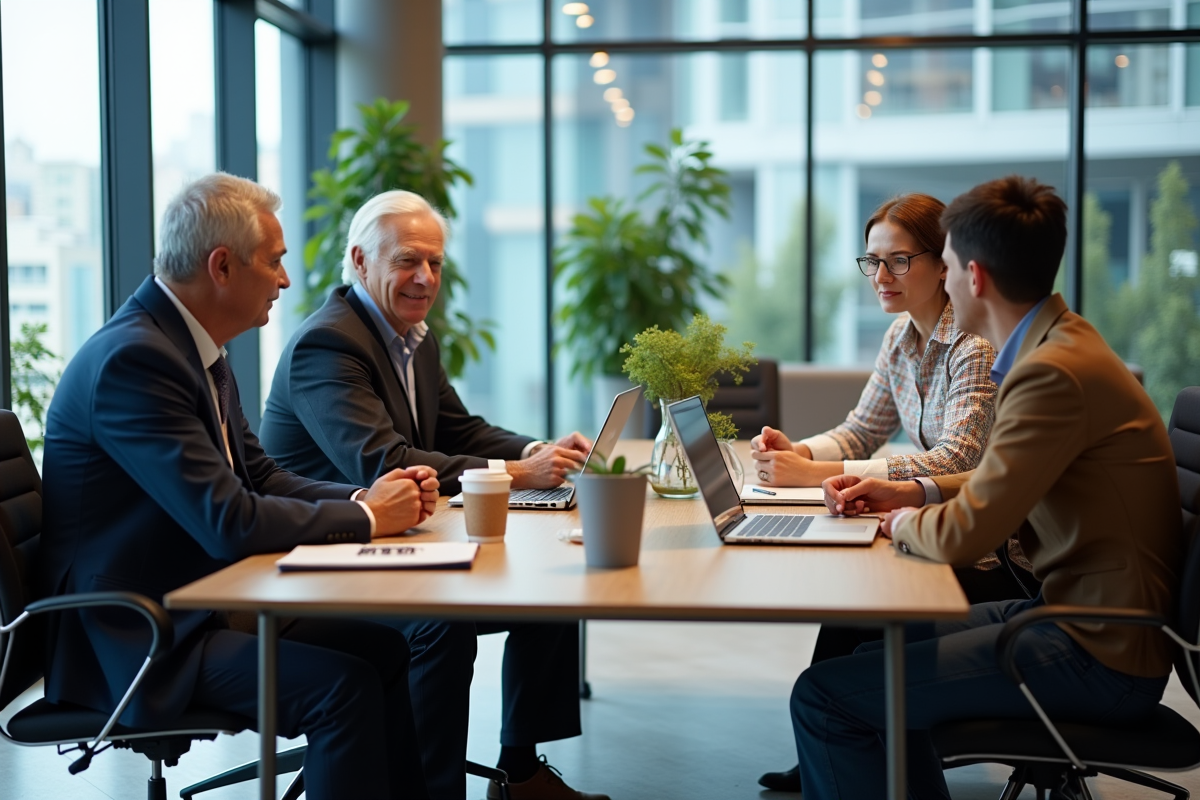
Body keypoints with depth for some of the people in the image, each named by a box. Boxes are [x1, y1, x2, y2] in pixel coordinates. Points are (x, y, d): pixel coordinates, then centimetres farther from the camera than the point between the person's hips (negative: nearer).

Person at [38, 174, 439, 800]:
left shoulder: (191, 345, 8)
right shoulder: (134, 358, -23)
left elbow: (258, 476, 13)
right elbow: (228, 522, -27)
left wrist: (369, 497, -3)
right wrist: (365, 518, -14)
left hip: (199, 604, 10)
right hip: (132, 641, -10)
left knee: (383, 646, 2)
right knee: (343, 684, -21)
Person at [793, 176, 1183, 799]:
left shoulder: (1055, 372, -23)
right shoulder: (1060, 342, 10)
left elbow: (962, 536, -23)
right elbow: (1005, 486, 23)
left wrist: (901, 522, -2)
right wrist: (914, 492, 11)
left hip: (1097, 657, -10)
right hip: (1074, 609, 10)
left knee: (824, 697, -12)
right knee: (879, 655, 19)